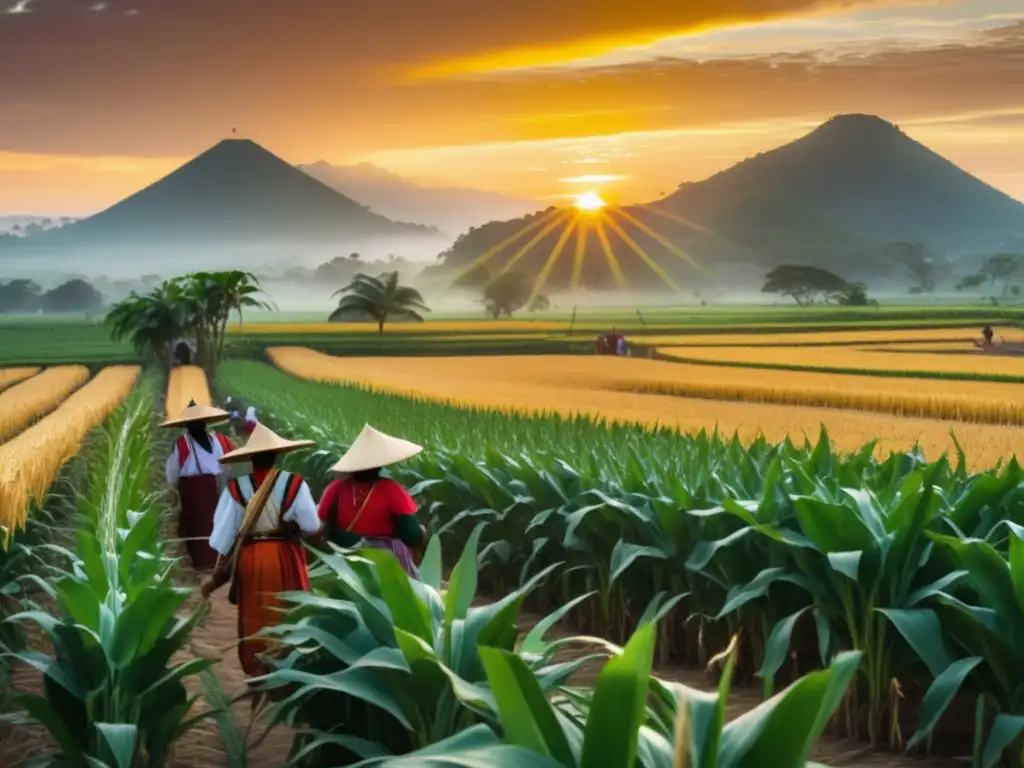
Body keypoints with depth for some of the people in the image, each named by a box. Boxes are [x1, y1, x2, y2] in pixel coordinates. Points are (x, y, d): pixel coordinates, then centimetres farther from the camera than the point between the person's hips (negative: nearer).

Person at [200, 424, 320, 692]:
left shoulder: (236, 487, -6)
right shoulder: (293, 483, -9)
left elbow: (224, 535, -4)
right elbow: (312, 526, -6)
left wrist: (216, 576, 4)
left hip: (249, 560, 1)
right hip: (285, 559, -1)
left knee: (255, 623, 11)